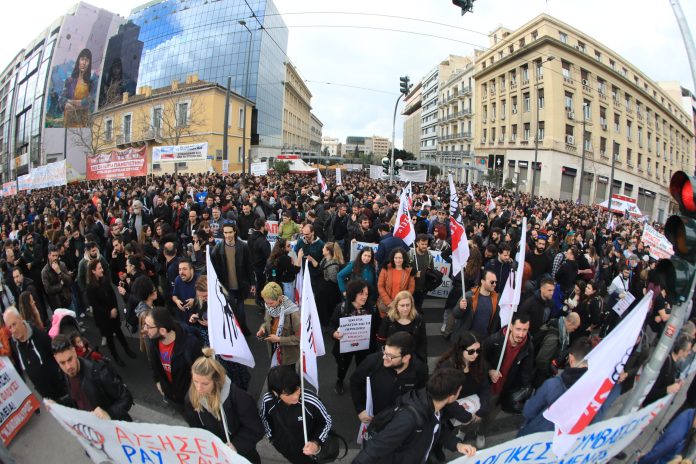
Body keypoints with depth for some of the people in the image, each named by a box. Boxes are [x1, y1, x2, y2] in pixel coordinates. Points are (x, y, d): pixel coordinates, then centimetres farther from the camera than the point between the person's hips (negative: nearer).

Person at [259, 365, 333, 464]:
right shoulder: (268, 401, -27)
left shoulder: (311, 401, -36)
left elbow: (326, 421, -16)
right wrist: (271, 436, 3)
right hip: (284, 446, 2)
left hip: (308, 445, -2)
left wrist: (317, 443, -28)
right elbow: (263, 416, -1)